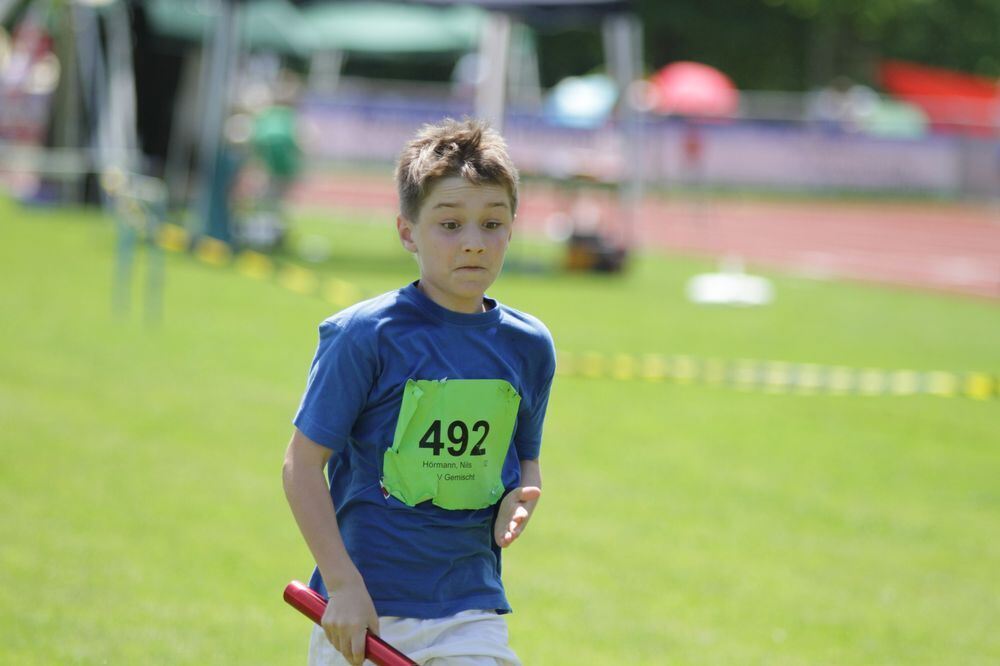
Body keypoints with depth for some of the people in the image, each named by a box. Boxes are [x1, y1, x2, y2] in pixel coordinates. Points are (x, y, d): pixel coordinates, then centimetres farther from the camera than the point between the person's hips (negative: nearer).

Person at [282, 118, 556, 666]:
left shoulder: (528, 347, 5)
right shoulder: (365, 334, -10)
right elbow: (303, 463, -7)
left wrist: (519, 498, -3)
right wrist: (343, 585, -13)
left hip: (471, 608, 3)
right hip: (363, 608, -3)